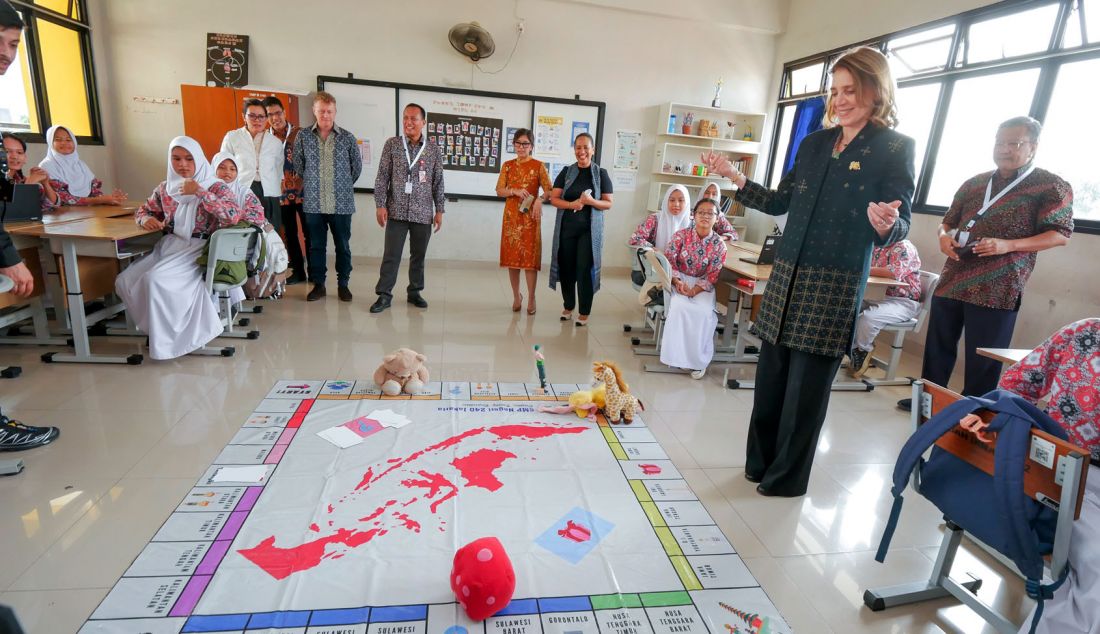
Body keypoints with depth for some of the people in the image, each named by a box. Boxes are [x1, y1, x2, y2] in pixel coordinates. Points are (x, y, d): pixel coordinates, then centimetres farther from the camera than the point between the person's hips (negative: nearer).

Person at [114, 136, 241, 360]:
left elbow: (234, 215, -22)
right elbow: (143, 210, 26)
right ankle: (158, 327, 7)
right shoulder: (165, 188, 11)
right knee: (124, 281, -9)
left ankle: (166, 338, -10)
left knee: (155, 279, -28)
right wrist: (146, 219, 0)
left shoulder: (215, 186, -5)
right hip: (168, 246, 7)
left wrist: (199, 192, -19)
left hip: (198, 250, -7)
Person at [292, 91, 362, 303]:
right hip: (313, 203, 1)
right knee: (316, 245, 7)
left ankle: (343, 284, 19)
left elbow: (357, 167, 9)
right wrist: (312, 185, 11)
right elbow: (298, 166, 10)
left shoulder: (347, 138, 0)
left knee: (343, 245, 6)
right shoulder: (303, 137, 2)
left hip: (342, 203, -1)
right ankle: (318, 284, 19)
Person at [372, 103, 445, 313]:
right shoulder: (392, 144, 2)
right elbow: (382, 177, 1)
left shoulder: (434, 150, 4)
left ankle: (415, 292, 23)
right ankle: (384, 294, 9)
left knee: (419, 255, 10)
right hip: (396, 211, -1)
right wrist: (380, 205, -5)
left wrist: (439, 211, 3)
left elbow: (438, 182, 6)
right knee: (391, 254, 0)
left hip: (423, 213, 1)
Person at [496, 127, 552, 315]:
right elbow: (499, 190, 4)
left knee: (530, 257, -4)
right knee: (512, 257, 5)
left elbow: (548, 189, -5)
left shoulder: (539, 166, 1)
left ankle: (531, 299, 4)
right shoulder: (507, 165, 9)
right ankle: (516, 296, 18)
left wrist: (539, 199, -25)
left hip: (530, 217, -3)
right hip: (511, 216, 3)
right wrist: (515, 191, -14)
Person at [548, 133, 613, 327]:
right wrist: (572, 204, -16)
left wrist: (591, 201, -18)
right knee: (566, 267, 6)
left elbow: (608, 203, 1)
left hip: (589, 229, -2)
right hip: (566, 227, 2)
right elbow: (553, 198, 2)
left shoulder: (601, 174, 2)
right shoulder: (566, 172, 7)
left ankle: (584, 312, 8)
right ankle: (568, 306, 24)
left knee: (585, 269, -3)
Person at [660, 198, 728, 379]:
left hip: (703, 285, 0)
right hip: (680, 280, 0)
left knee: (704, 312, -28)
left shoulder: (719, 244, -3)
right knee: (679, 306, -31)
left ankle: (699, 358, -11)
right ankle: (677, 353, -19)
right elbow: (669, 260, -6)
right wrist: (677, 282, -22)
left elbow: (712, 275, -6)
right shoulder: (681, 235, -3)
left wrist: (695, 290, -21)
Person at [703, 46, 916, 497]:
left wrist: (885, 223, -31)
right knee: (771, 374, 10)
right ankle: (760, 462, 28)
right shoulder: (814, 143, 12)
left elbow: (900, 227, -8)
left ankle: (787, 477, 21)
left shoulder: (895, 148, -3)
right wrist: (734, 177, 10)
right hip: (787, 275, 5)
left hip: (835, 286, -5)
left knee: (807, 385, 2)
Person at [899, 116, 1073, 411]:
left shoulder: (1052, 187, 1)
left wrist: (1008, 245, -20)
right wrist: (944, 236, -3)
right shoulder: (974, 184, 15)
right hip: (952, 280, 5)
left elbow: (1060, 234, -5)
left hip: (997, 289, -5)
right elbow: (948, 221, 22)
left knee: (982, 358, 2)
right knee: (937, 346, 12)